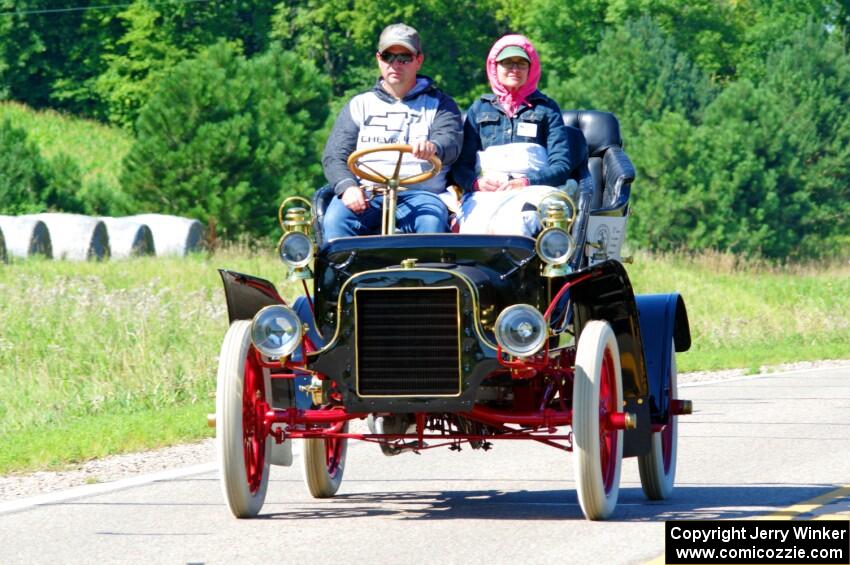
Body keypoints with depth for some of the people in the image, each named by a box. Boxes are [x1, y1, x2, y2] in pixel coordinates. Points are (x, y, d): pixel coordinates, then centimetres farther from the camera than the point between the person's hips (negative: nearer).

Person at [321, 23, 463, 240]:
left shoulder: (439, 104, 18)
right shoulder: (360, 105, 22)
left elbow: (451, 141, -3)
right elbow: (333, 156, 12)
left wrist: (433, 147, -31)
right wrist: (348, 187, -12)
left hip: (420, 192, -2)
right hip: (365, 193, 2)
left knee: (432, 221, -36)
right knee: (336, 219, -30)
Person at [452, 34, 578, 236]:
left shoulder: (546, 108, 21)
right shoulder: (479, 108, 26)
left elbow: (562, 166, 10)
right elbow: (461, 164, 18)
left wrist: (526, 182, -9)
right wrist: (477, 182, -7)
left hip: (531, 191, -1)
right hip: (483, 194, 1)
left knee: (514, 224, -39)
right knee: (476, 228, -36)